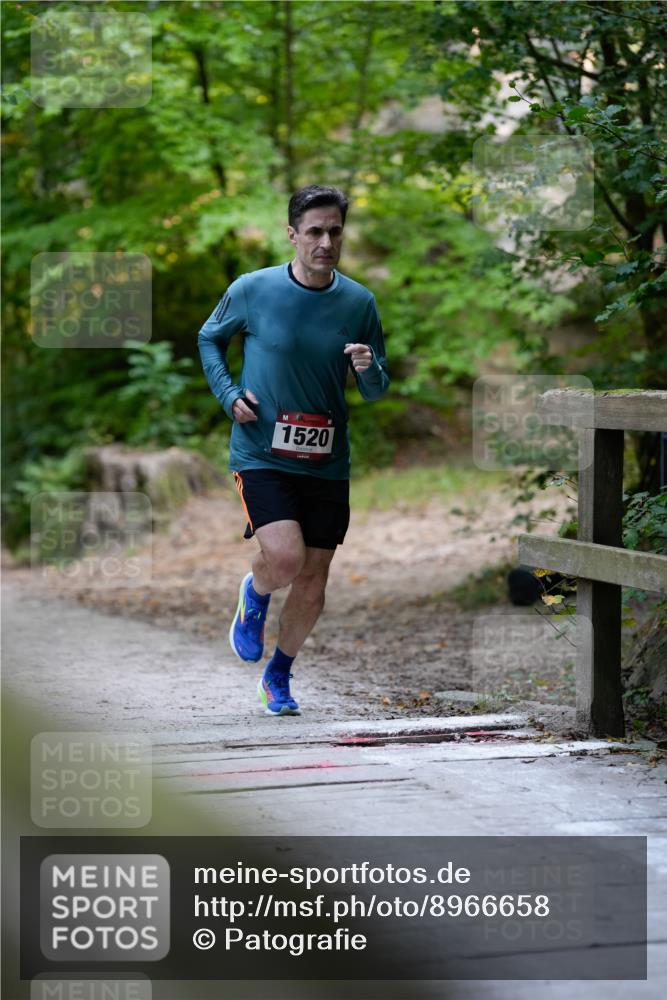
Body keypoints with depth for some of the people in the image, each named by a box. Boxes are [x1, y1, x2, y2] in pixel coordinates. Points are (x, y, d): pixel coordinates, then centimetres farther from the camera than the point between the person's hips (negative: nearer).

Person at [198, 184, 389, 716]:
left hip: (327, 463, 3)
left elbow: (377, 390, 7)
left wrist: (370, 369, -16)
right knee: (285, 557, -24)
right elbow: (210, 338, 12)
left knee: (312, 585, 7)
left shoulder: (359, 302, -1)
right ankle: (254, 594, 13)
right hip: (261, 454, -3)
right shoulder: (252, 289, -7)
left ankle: (280, 674, 32)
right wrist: (229, 394, -3)